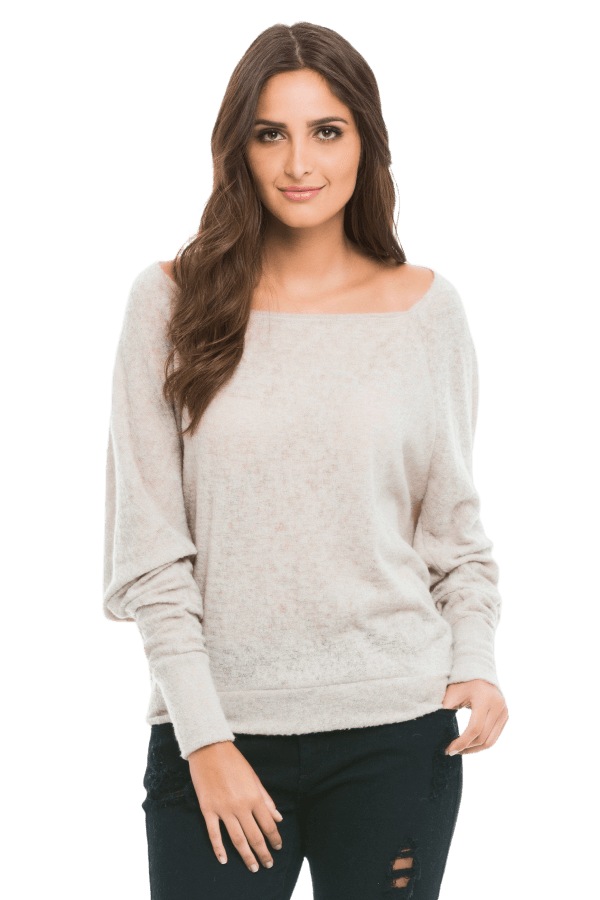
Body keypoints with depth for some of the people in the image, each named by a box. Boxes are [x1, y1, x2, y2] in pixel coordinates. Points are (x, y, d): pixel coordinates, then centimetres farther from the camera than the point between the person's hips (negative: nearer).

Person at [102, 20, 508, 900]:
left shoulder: (426, 306, 4)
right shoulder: (171, 300, -1)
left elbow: (454, 523, 10)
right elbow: (150, 548, -3)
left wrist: (476, 665, -6)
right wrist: (206, 738, -8)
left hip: (393, 730, 1)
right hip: (213, 729, -1)